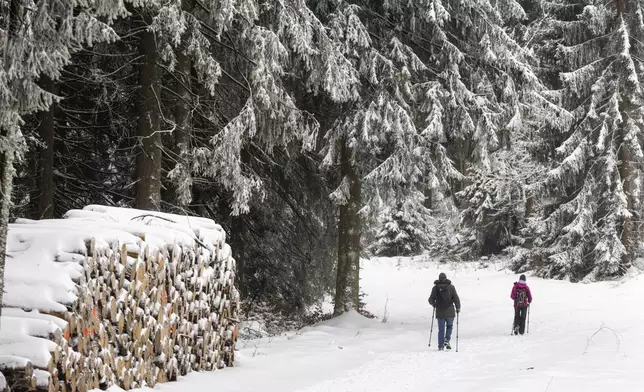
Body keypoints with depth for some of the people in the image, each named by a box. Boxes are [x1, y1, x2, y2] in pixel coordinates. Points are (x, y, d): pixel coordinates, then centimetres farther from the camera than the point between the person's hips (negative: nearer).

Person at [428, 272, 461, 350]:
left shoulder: (435, 288, 0)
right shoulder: (451, 287, -3)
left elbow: (431, 300, 2)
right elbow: (456, 298, -6)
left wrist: (434, 304, 24)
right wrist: (458, 308, 8)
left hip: (440, 312, 1)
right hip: (450, 312, -1)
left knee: (441, 329, 9)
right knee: (449, 326, 19)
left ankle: (441, 346, 6)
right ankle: (447, 340, -1)